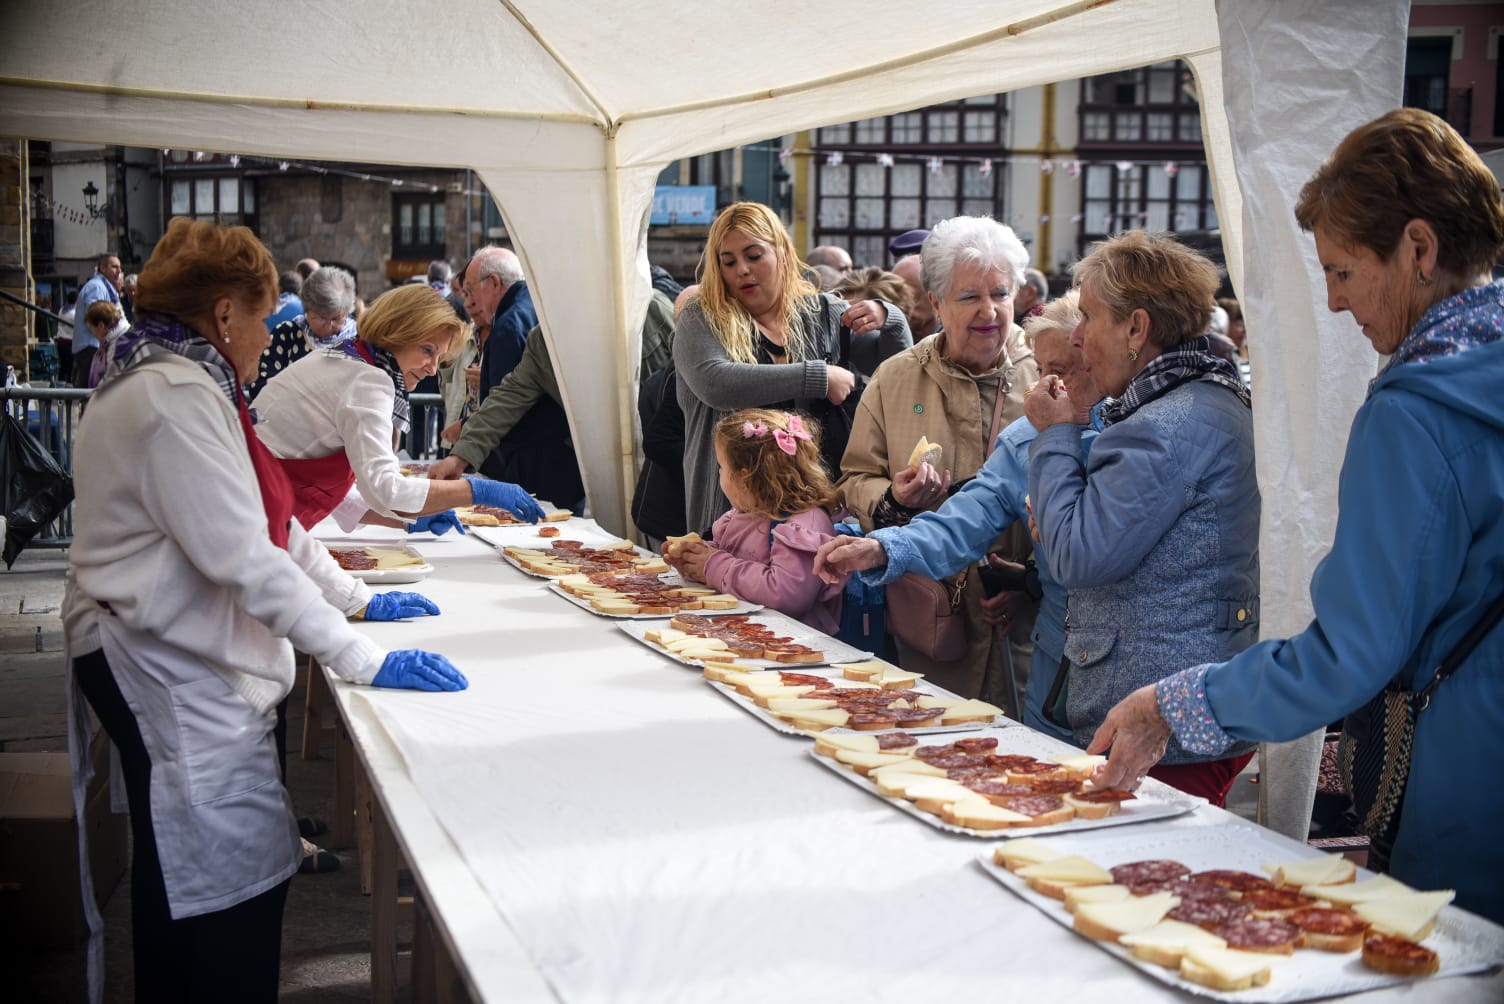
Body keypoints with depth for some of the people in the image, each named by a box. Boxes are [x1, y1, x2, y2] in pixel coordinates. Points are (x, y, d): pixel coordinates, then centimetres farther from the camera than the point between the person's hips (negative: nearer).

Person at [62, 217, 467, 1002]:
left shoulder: (180, 383, 15)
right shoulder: (178, 396, -19)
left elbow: (264, 518, 21)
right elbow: (245, 556, -24)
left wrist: (358, 599, 18)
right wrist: (366, 661, -22)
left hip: (180, 663, 11)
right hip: (168, 669, -11)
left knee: (182, 879, 16)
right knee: (237, 882, -7)